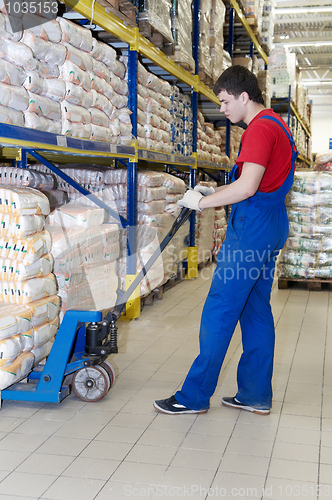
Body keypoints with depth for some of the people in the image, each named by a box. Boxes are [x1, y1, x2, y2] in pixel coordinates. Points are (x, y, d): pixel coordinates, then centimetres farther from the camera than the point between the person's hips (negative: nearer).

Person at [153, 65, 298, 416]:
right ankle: (256, 395, 19)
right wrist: (215, 191, 15)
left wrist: (202, 202, -13)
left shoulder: (260, 129, -14)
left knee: (219, 312, -5)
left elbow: (247, 187, -24)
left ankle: (194, 396, 3)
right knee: (256, 311, 12)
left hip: (251, 229, -11)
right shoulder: (276, 125, 19)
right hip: (270, 229, 11)